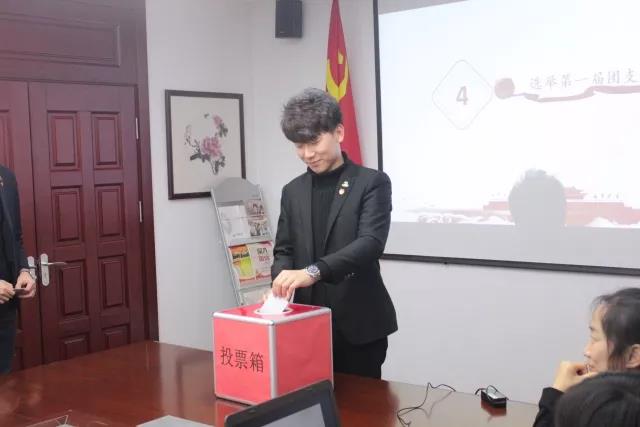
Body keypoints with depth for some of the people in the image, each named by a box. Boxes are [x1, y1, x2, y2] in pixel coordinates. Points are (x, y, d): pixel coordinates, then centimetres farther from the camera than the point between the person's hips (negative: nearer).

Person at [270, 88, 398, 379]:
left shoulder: (372, 182, -4)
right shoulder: (292, 191, 12)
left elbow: (371, 242, -17)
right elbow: (283, 249, 11)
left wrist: (313, 272, -30)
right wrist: (281, 283, -12)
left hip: (358, 324, -4)